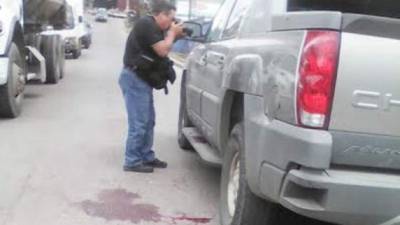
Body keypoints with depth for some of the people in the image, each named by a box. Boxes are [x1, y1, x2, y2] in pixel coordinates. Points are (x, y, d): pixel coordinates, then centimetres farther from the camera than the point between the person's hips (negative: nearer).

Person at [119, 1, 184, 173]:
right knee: (138, 123, -9)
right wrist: (172, 33, -4)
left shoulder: (154, 27, 15)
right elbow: (163, 51, -19)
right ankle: (132, 162, -3)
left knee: (148, 121, 13)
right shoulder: (146, 24, -16)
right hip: (134, 79, -10)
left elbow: (162, 49, 17)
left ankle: (147, 157, 21)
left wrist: (174, 36, 5)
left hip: (142, 79, 10)